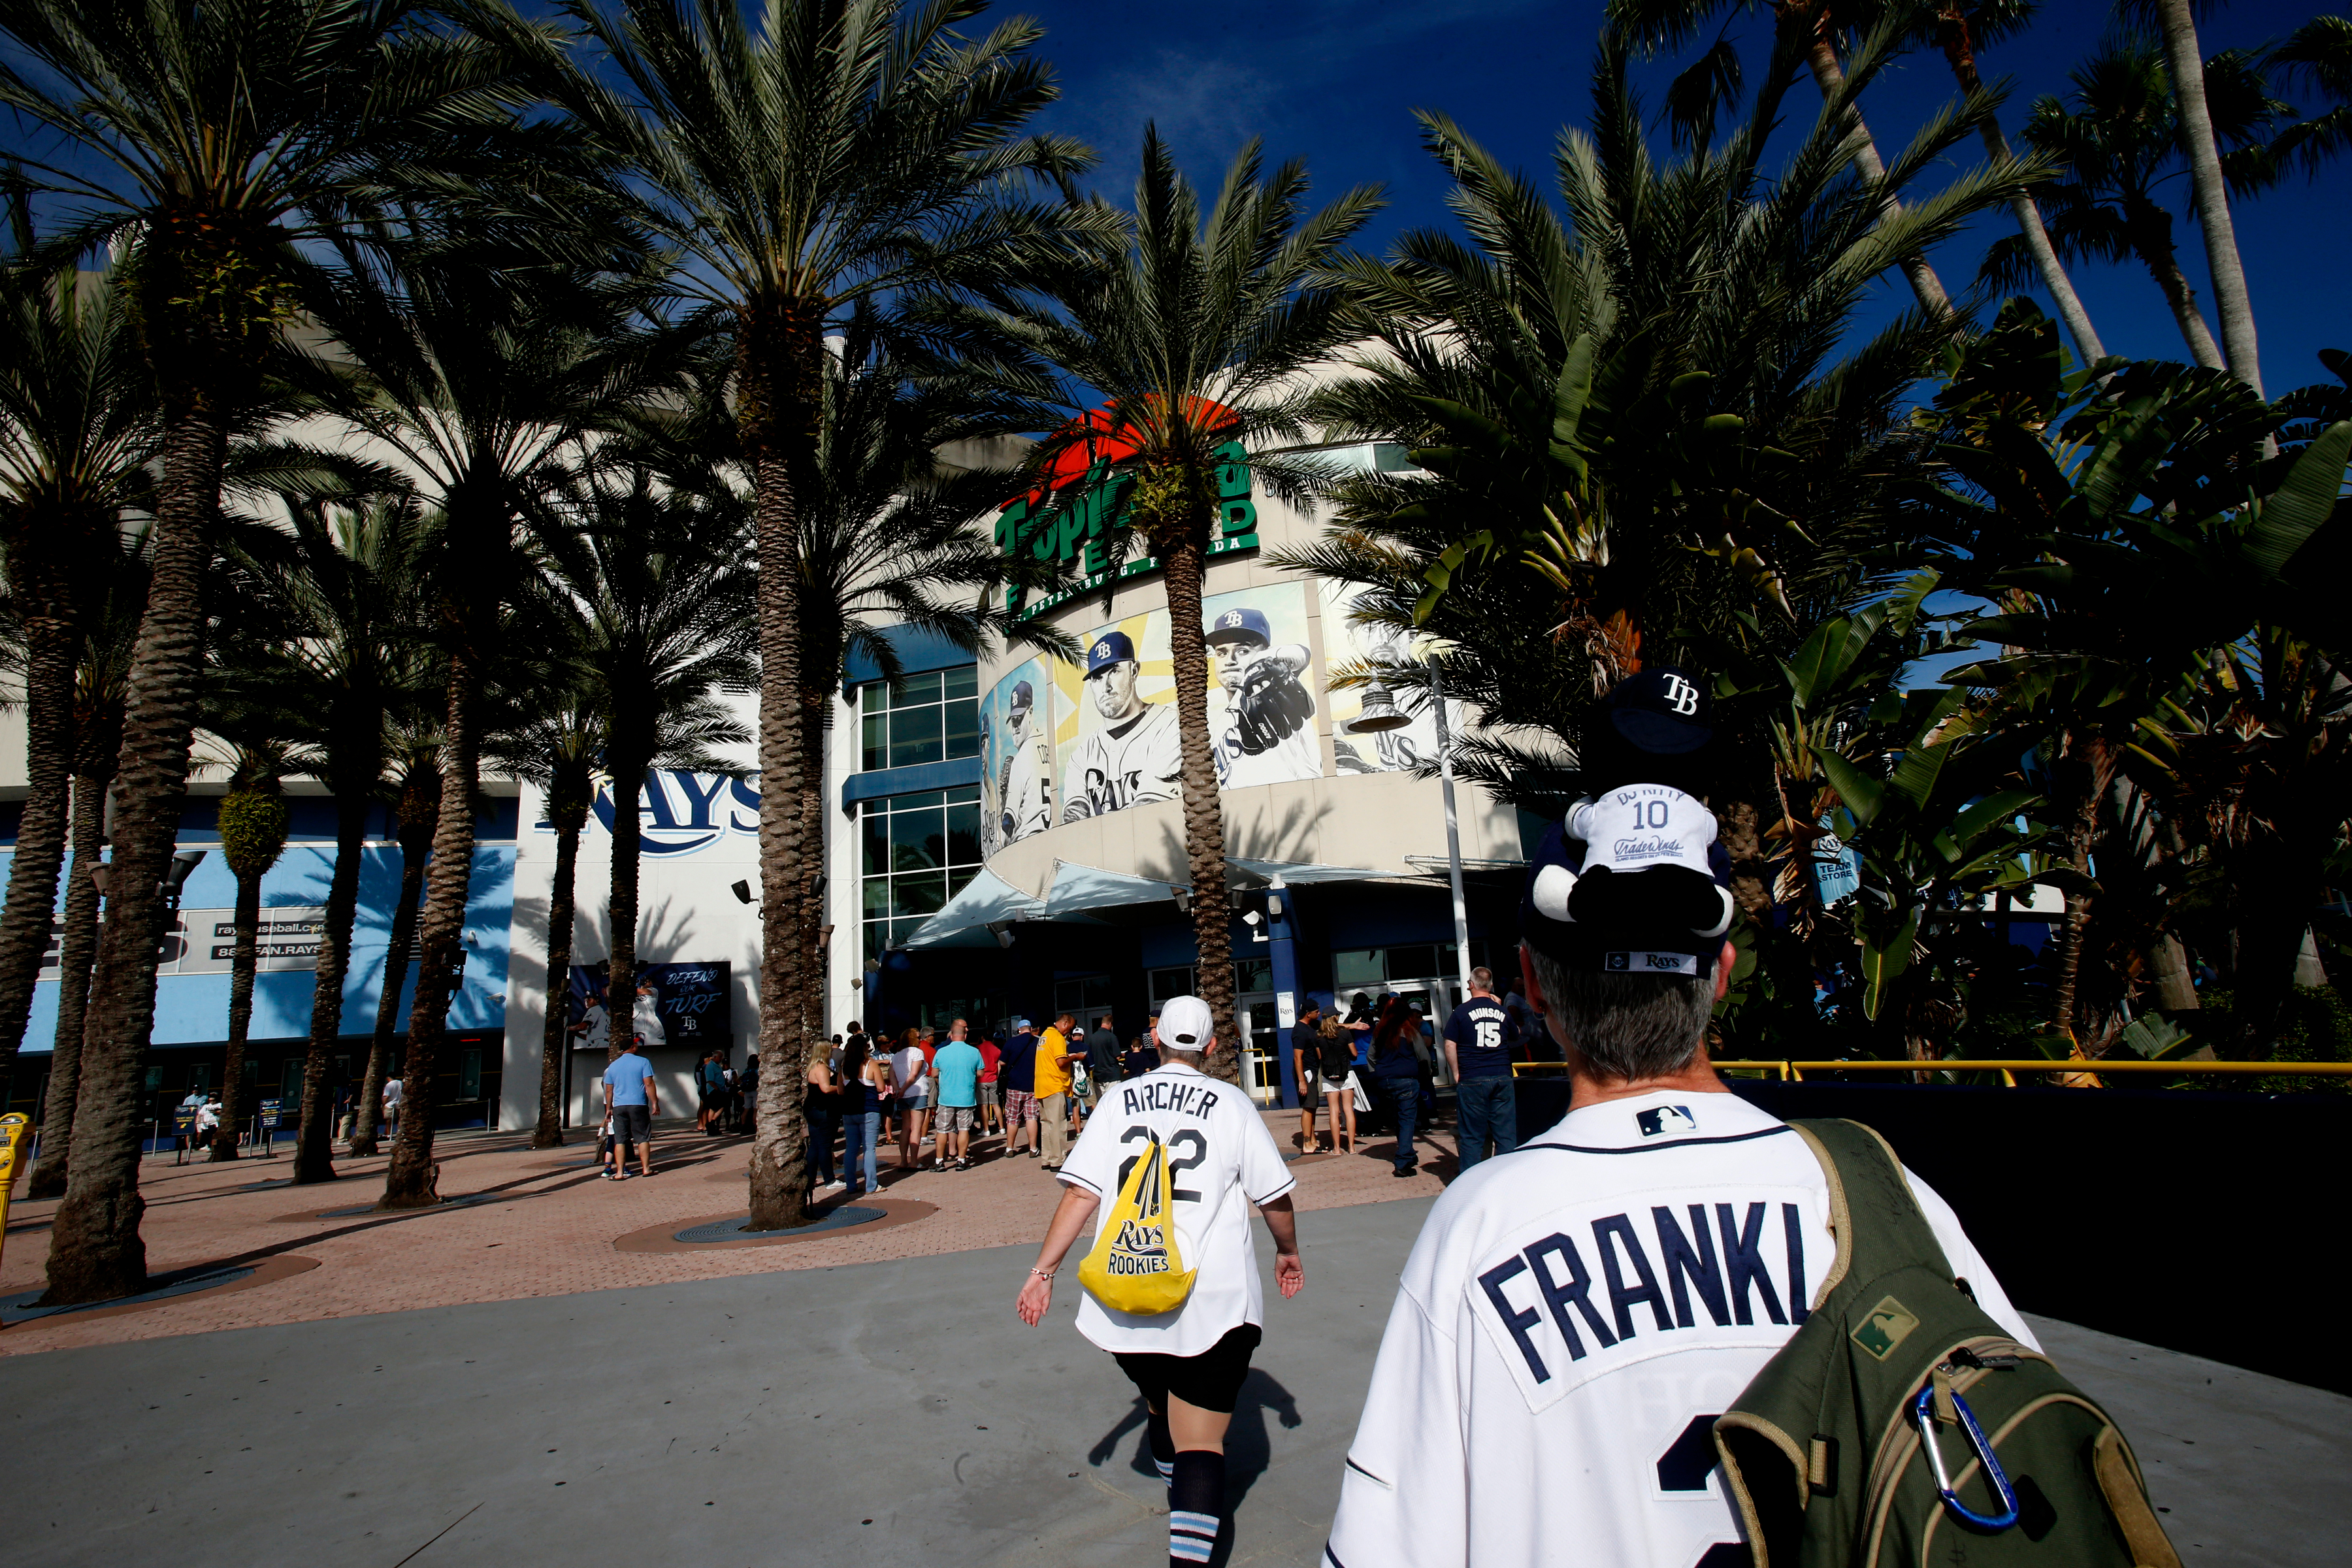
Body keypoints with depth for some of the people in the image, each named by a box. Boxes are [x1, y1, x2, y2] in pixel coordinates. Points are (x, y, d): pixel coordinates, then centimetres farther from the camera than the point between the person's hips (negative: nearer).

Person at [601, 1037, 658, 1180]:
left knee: (620, 1140, 5)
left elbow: (609, 1090, 12)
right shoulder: (643, 1062, -3)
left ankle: (620, 1172, 1)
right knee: (643, 1138, 6)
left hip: (618, 1107, 3)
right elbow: (649, 1084, -8)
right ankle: (646, 1168, 6)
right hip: (638, 1105, -3)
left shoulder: (613, 1066, 10)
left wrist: (609, 1108, 20)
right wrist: (655, 1102, -3)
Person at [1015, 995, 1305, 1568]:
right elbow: (1275, 1197, 3)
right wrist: (1288, 1252, 21)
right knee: (1201, 1437, 1)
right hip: (1214, 1303, -3)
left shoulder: (1119, 1099, 2)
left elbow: (1081, 1194, -3)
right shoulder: (1231, 1103, -2)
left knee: (1160, 1405, 26)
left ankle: (1186, 1513, 46)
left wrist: (1044, 1269, 4)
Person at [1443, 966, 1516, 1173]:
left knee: (1471, 1137, 3)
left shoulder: (1462, 1011, -3)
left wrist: (1457, 1074, 3)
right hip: (1502, 1078, 3)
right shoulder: (1502, 1011, 6)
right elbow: (1514, 1039, 23)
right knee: (1506, 1135, 7)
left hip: (1472, 1080, -2)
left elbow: (1450, 1045, -5)